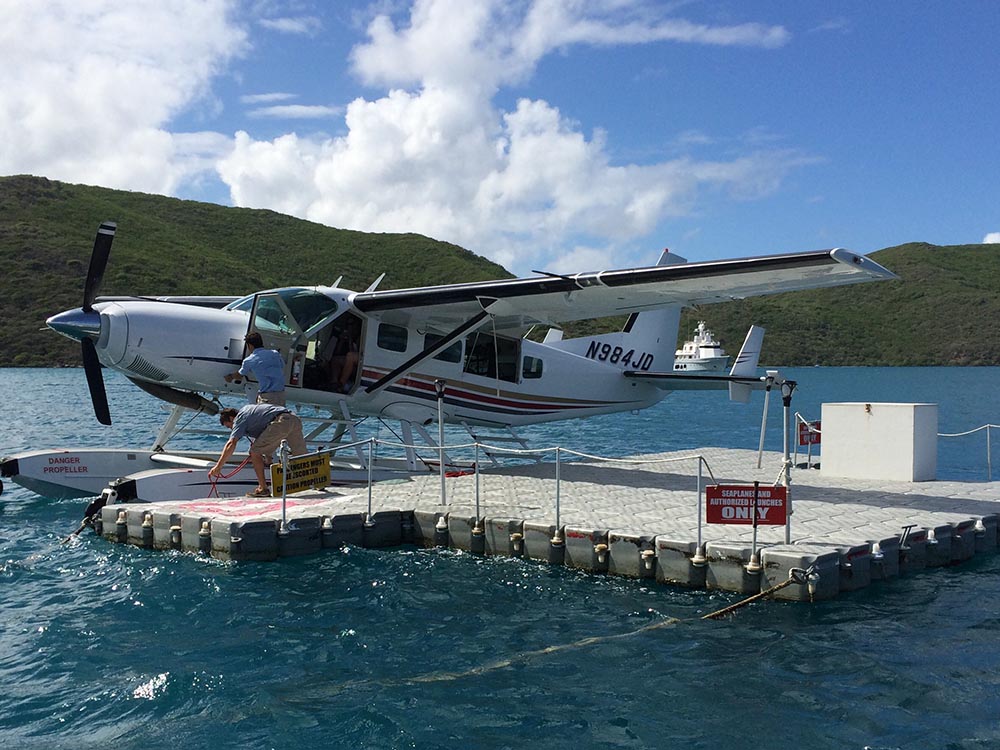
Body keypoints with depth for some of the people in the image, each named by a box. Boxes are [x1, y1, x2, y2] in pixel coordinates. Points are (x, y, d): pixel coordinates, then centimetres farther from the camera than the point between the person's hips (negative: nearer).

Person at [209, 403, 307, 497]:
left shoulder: (240, 419, 7)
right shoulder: (247, 409, 33)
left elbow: (231, 444, -5)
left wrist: (218, 466, -4)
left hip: (280, 422, -9)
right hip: (295, 420, 9)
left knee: (255, 452, 2)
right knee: (301, 457, 13)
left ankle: (263, 488, 4)